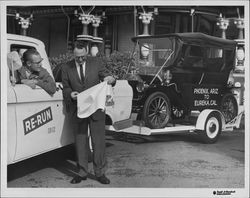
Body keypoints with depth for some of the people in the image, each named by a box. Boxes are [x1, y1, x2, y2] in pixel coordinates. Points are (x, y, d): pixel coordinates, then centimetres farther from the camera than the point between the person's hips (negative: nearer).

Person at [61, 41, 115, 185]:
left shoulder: (96, 62, 2)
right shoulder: (66, 68, 4)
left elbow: (105, 75, 4)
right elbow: (65, 88, 9)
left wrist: (110, 79, -20)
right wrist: (70, 94, -14)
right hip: (77, 110, 1)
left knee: (99, 141, 2)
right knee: (80, 142, 8)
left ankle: (100, 172, 13)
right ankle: (82, 173, 20)